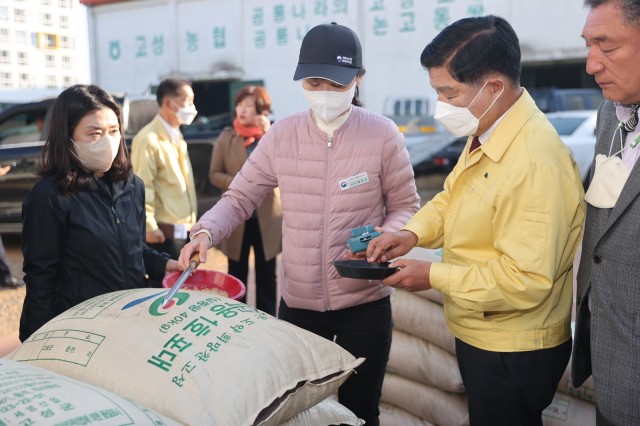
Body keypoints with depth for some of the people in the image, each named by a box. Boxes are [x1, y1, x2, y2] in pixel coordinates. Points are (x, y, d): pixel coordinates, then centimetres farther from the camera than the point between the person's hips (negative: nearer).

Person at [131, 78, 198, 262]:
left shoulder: (176, 137, 15)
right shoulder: (149, 139, -14)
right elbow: (142, 187, -17)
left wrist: (191, 223, 17)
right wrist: (150, 227, -19)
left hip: (184, 229, 9)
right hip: (166, 231, -9)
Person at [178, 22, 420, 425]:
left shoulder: (382, 134, -9)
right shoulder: (282, 134, -3)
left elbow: (405, 207, -1)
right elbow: (240, 197, 1)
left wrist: (384, 237, -21)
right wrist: (206, 231, -17)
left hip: (364, 304, -2)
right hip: (297, 303, 2)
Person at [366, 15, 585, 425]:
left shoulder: (536, 165, -30)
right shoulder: (485, 134, -1)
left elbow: (526, 280, -30)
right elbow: (452, 195, 13)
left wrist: (433, 276, -21)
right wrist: (413, 233, -6)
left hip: (514, 353, -8)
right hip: (481, 334, 8)